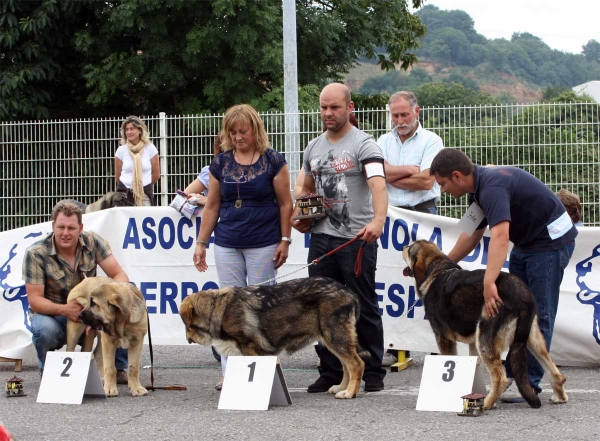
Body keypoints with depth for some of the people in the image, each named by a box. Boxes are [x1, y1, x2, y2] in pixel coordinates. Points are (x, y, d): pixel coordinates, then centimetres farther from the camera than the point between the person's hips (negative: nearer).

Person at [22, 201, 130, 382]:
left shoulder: (93, 242, -9)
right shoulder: (36, 253, -17)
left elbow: (119, 275, -12)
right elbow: (34, 300, -18)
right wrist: (63, 309, -39)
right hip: (52, 314, -3)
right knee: (45, 330, -39)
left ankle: (118, 368, -7)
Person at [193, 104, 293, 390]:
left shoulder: (272, 161, -3)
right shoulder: (221, 163, 7)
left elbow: (285, 203, -1)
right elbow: (212, 206, 11)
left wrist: (285, 240, -5)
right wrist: (201, 243, 8)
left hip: (263, 245, -3)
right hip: (227, 245, 3)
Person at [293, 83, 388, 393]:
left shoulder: (363, 144, -9)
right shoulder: (314, 148, 13)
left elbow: (378, 185, -25)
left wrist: (378, 220, -42)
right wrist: (299, 217, 7)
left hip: (357, 239, -6)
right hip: (321, 239, 6)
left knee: (364, 309, 0)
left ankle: (373, 374, 9)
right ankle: (331, 372, 16)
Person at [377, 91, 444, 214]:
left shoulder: (432, 140, 0)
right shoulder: (384, 141, 14)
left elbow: (426, 181, -13)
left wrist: (390, 178, -2)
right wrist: (409, 169, -10)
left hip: (423, 211, -3)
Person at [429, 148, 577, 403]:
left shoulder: (492, 187, -29)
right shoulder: (479, 187, 3)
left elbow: (500, 236, -43)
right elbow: (473, 235, 15)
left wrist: (489, 283, -52)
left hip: (550, 241, -11)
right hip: (525, 243, 11)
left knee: (538, 313, -7)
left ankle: (529, 382, -4)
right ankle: (512, 375, 14)